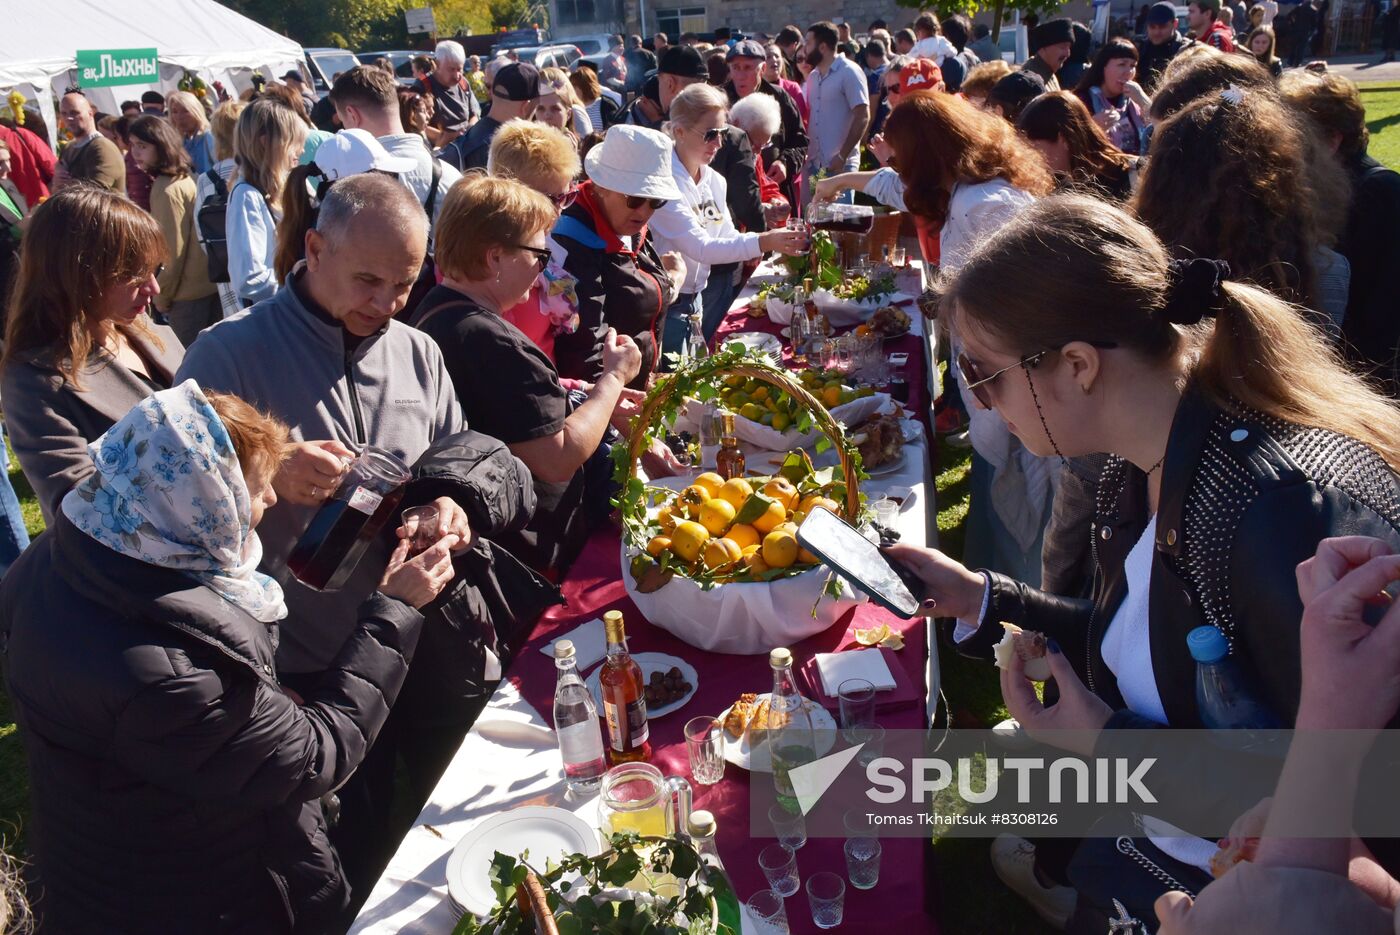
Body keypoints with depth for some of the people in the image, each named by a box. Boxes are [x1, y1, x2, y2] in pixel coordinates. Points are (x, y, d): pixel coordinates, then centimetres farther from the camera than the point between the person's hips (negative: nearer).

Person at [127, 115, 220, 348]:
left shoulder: (166, 189, -17)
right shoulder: (184, 178, 9)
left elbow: (173, 250, -18)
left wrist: (161, 294, -6)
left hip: (188, 292, -9)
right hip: (208, 283, 9)